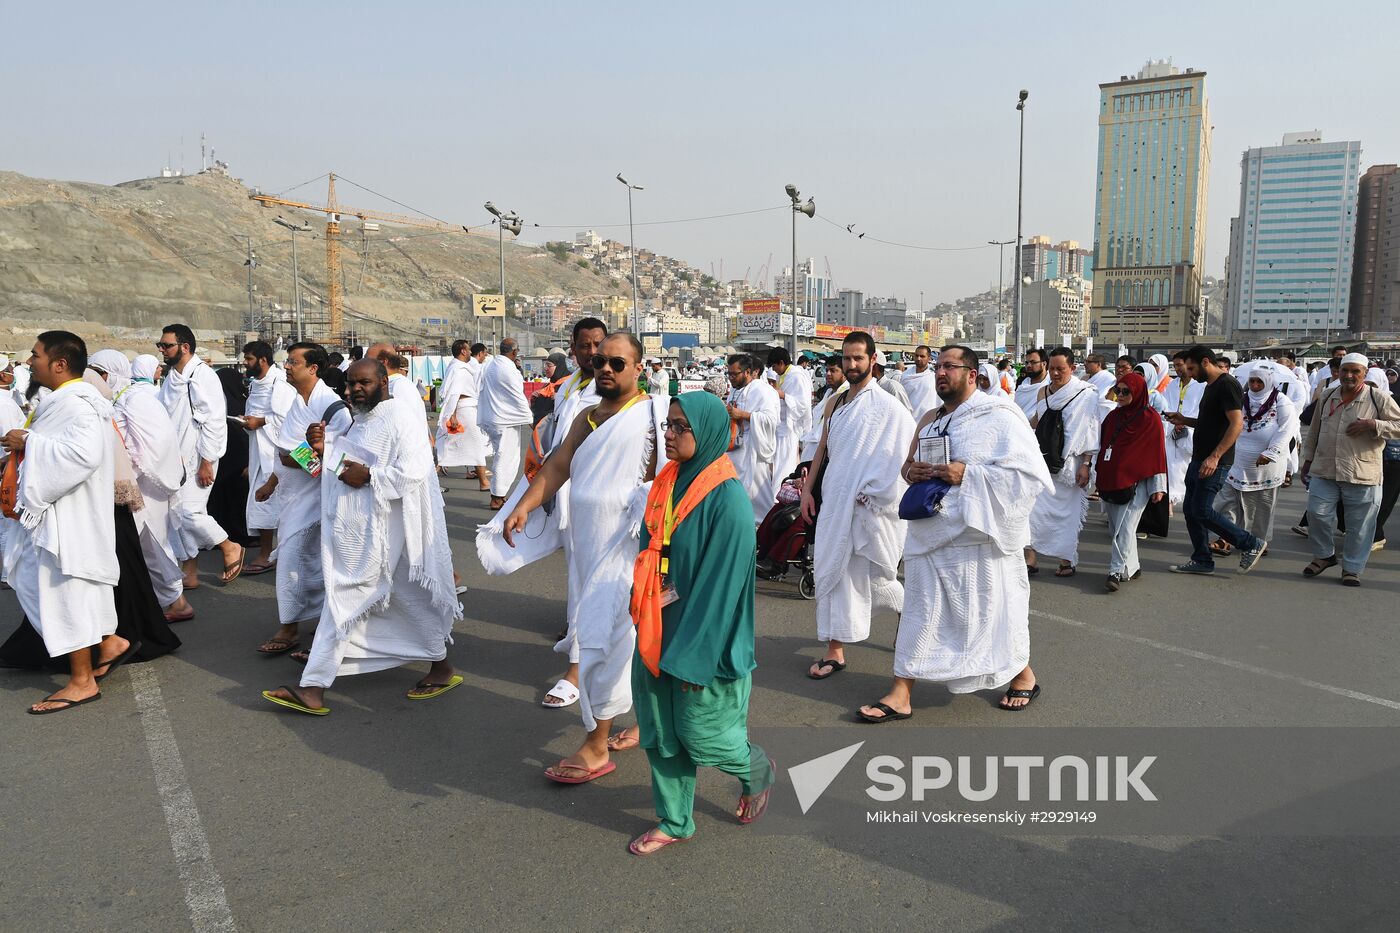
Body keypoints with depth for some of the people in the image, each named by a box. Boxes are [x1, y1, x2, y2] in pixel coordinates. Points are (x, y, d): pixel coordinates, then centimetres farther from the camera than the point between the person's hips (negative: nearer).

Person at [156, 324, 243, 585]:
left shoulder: (203, 375, -12)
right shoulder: (171, 377, 13)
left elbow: (214, 422, -17)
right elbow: (166, 419, 20)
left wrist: (206, 462, -19)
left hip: (197, 458, -8)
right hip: (175, 458, 8)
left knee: (190, 511, -14)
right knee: (178, 513, 9)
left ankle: (230, 548, 8)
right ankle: (189, 572, 18)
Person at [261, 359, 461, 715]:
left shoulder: (402, 419, -13)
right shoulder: (360, 421, 15)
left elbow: (414, 473, -23)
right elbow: (344, 466, 22)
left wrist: (369, 476, -22)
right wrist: (325, 449, 3)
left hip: (389, 533, -9)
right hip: (357, 534, 9)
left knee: (413, 598, 4)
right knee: (342, 602, 9)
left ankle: (442, 668, 25)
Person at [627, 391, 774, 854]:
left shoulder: (727, 499, -20)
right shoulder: (667, 483, 2)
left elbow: (722, 581, -19)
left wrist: (694, 654, -18)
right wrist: (640, 611, 11)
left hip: (703, 637, -7)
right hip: (657, 630, 7)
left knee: (700, 732, 7)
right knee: (659, 730, 13)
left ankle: (756, 771, 37)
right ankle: (674, 822, 31)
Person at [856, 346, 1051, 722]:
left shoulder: (999, 416, -9)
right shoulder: (930, 419, 12)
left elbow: (1031, 474, -15)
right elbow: (908, 465, 22)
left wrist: (967, 474, -21)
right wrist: (911, 470, -3)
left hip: (979, 536, -5)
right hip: (931, 532, 6)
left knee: (992, 609, 8)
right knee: (920, 612, 6)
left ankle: (1023, 675, 34)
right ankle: (901, 694, 11)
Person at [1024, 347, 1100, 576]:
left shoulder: (1086, 395, -4)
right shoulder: (1043, 391, 10)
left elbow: (1089, 432, -6)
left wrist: (1085, 464, -10)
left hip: (1069, 464, -4)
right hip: (1042, 460, 4)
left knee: (1068, 512, 3)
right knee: (1031, 505, -5)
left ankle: (1067, 560, 16)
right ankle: (1030, 559, 0)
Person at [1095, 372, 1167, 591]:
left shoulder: (1150, 418, -5)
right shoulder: (1113, 416, 11)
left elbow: (1157, 452, -5)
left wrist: (1158, 487, -7)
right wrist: (1099, 478, 17)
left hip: (1136, 483, -6)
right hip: (1110, 481, 6)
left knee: (1125, 528, -10)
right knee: (1117, 527, 10)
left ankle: (1116, 572, -10)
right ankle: (1132, 567, 23)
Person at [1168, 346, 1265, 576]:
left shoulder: (1227, 385, -14)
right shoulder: (1210, 386, 17)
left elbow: (1237, 423, -22)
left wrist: (1215, 457, -27)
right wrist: (1185, 421, 10)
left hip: (1214, 462, -10)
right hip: (1199, 459, 10)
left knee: (1202, 511, -9)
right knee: (1190, 509, 10)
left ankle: (1251, 545, 6)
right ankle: (1201, 560, 18)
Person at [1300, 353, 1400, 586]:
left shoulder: (1379, 398, -3)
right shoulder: (1326, 396, 10)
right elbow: (1314, 431, 18)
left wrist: (1372, 425, -18)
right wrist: (1308, 460, 17)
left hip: (1363, 475, -3)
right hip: (1324, 471, 3)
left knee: (1359, 525, 4)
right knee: (1317, 513, 0)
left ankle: (1352, 568, 18)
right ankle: (1324, 555, 22)